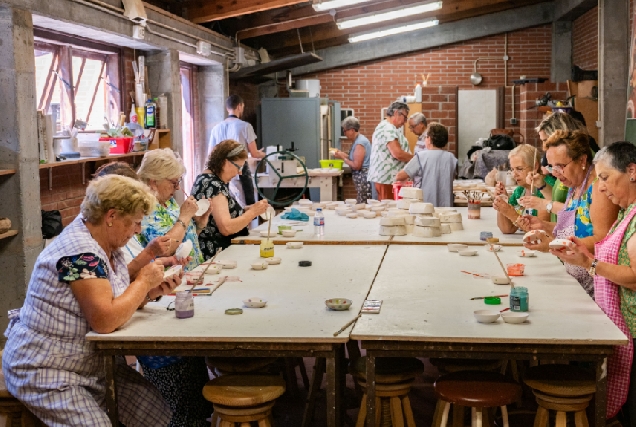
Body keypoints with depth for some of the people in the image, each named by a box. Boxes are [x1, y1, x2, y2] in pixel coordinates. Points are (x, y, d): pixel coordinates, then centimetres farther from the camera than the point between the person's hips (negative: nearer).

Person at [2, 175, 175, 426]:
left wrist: (151, 292, -5)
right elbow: (106, 320, -30)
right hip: (46, 374, -9)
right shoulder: (80, 252, -24)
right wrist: (144, 280, -18)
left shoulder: (108, 246, 5)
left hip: (93, 364, 9)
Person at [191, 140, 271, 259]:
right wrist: (253, 212, -13)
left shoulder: (206, 178, 12)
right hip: (215, 253, -10)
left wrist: (249, 210, 4)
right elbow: (226, 228, -24)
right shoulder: (213, 185, -17)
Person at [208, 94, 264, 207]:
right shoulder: (245, 126, -7)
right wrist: (261, 154, 17)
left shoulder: (217, 128, 6)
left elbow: (210, 155, 9)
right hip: (241, 171, -5)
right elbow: (254, 153, -5)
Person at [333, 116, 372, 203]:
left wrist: (343, 157, -7)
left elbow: (356, 166, -18)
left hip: (364, 179, -10)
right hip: (362, 179, 10)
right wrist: (344, 155, 8)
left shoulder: (359, 143, -15)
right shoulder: (359, 140, 15)